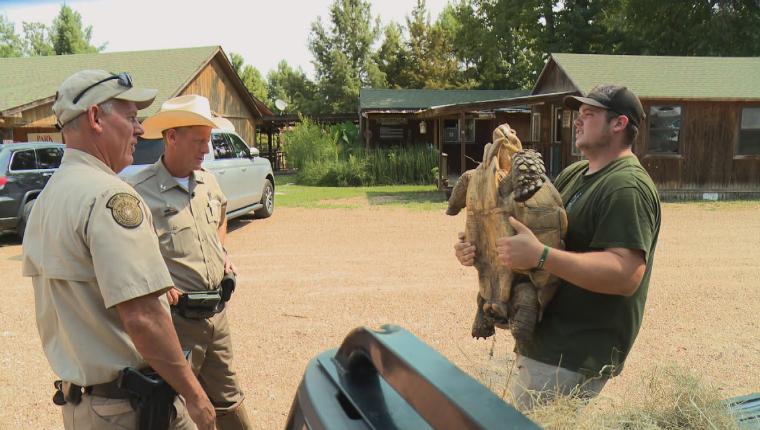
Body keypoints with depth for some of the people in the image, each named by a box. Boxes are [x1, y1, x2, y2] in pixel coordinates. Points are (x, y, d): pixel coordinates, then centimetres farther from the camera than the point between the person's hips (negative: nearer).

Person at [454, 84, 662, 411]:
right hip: (541, 343, 9)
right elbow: (526, 226, 17)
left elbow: (627, 274, -26)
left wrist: (540, 256, -33)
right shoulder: (573, 175, 13)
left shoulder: (627, 187, -16)